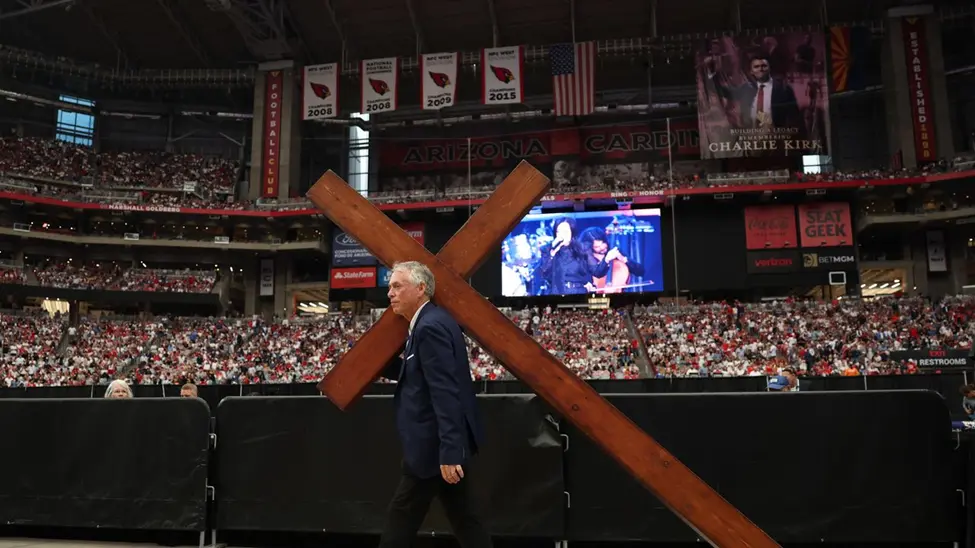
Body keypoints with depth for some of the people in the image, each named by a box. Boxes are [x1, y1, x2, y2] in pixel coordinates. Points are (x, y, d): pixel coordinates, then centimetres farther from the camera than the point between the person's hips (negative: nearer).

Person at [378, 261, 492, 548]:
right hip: (446, 443, 10)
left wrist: (448, 452, -27)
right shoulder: (430, 322, 13)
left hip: (436, 445, -10)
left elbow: (445, 394, -26)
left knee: (401, 520, 4)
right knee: (463, 517, 14)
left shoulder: (430, 326, -19)